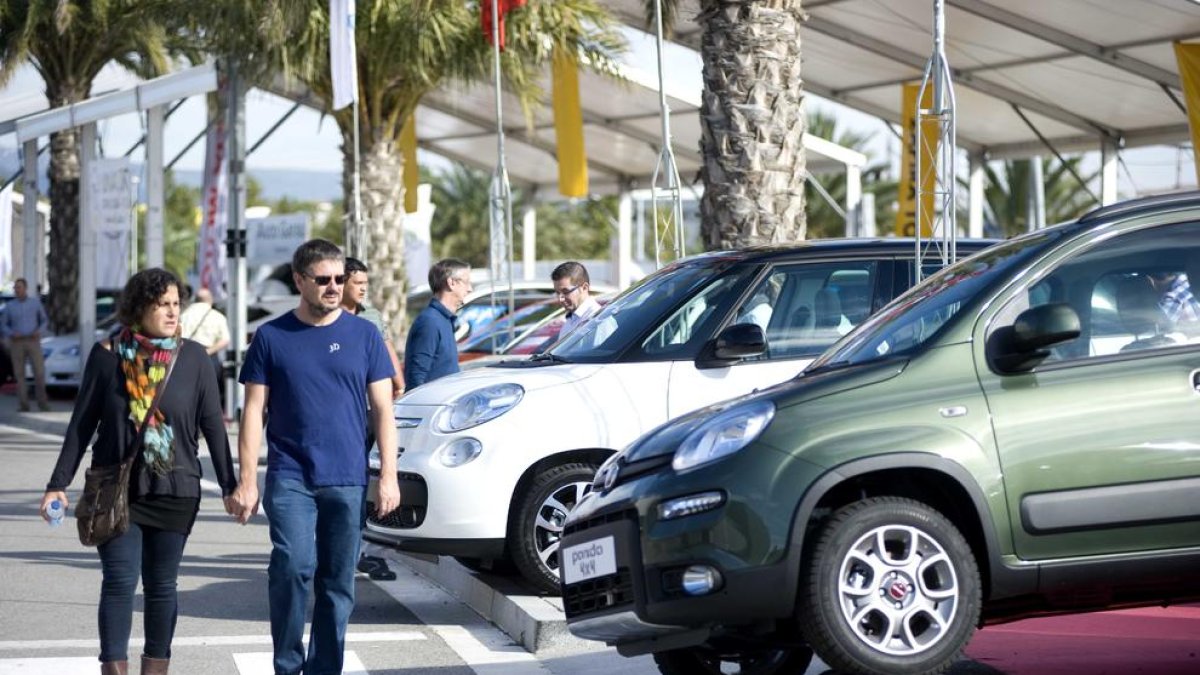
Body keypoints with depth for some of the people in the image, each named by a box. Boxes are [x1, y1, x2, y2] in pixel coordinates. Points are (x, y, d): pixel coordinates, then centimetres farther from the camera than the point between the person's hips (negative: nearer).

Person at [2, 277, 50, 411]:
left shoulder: (36, 302, 3)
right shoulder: (9, 306, 2)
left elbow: (44, 321, 12)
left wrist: (39, 332, -10)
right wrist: (12, 334, -14)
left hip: (33, 342, 0)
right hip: (16, 343, 0)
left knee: (39, 372, -8)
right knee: (19, 374, -2)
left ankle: (42, 403, 8)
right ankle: (24, 406, 5)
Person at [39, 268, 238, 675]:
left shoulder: (193, 358, 0)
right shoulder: (107, 355, -2)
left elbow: (213, 425, 3)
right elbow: (82, 423, 3)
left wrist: (229, 485, 2)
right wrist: (59, 484, 1)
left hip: (174, 491, 1)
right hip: (117, 490, -1)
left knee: (161, 585, 7)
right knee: (119, 582, -6)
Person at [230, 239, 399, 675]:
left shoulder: (363, 335, 5)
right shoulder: (271, 337, 3)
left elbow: (382, 410, 6)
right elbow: (253, 411, 4)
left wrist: (389, 476, -1)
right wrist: (248, 482, -2)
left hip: (347, 480, 2)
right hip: (289, 477, -1)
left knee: (338, 583, 5)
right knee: (293, 566, -18)